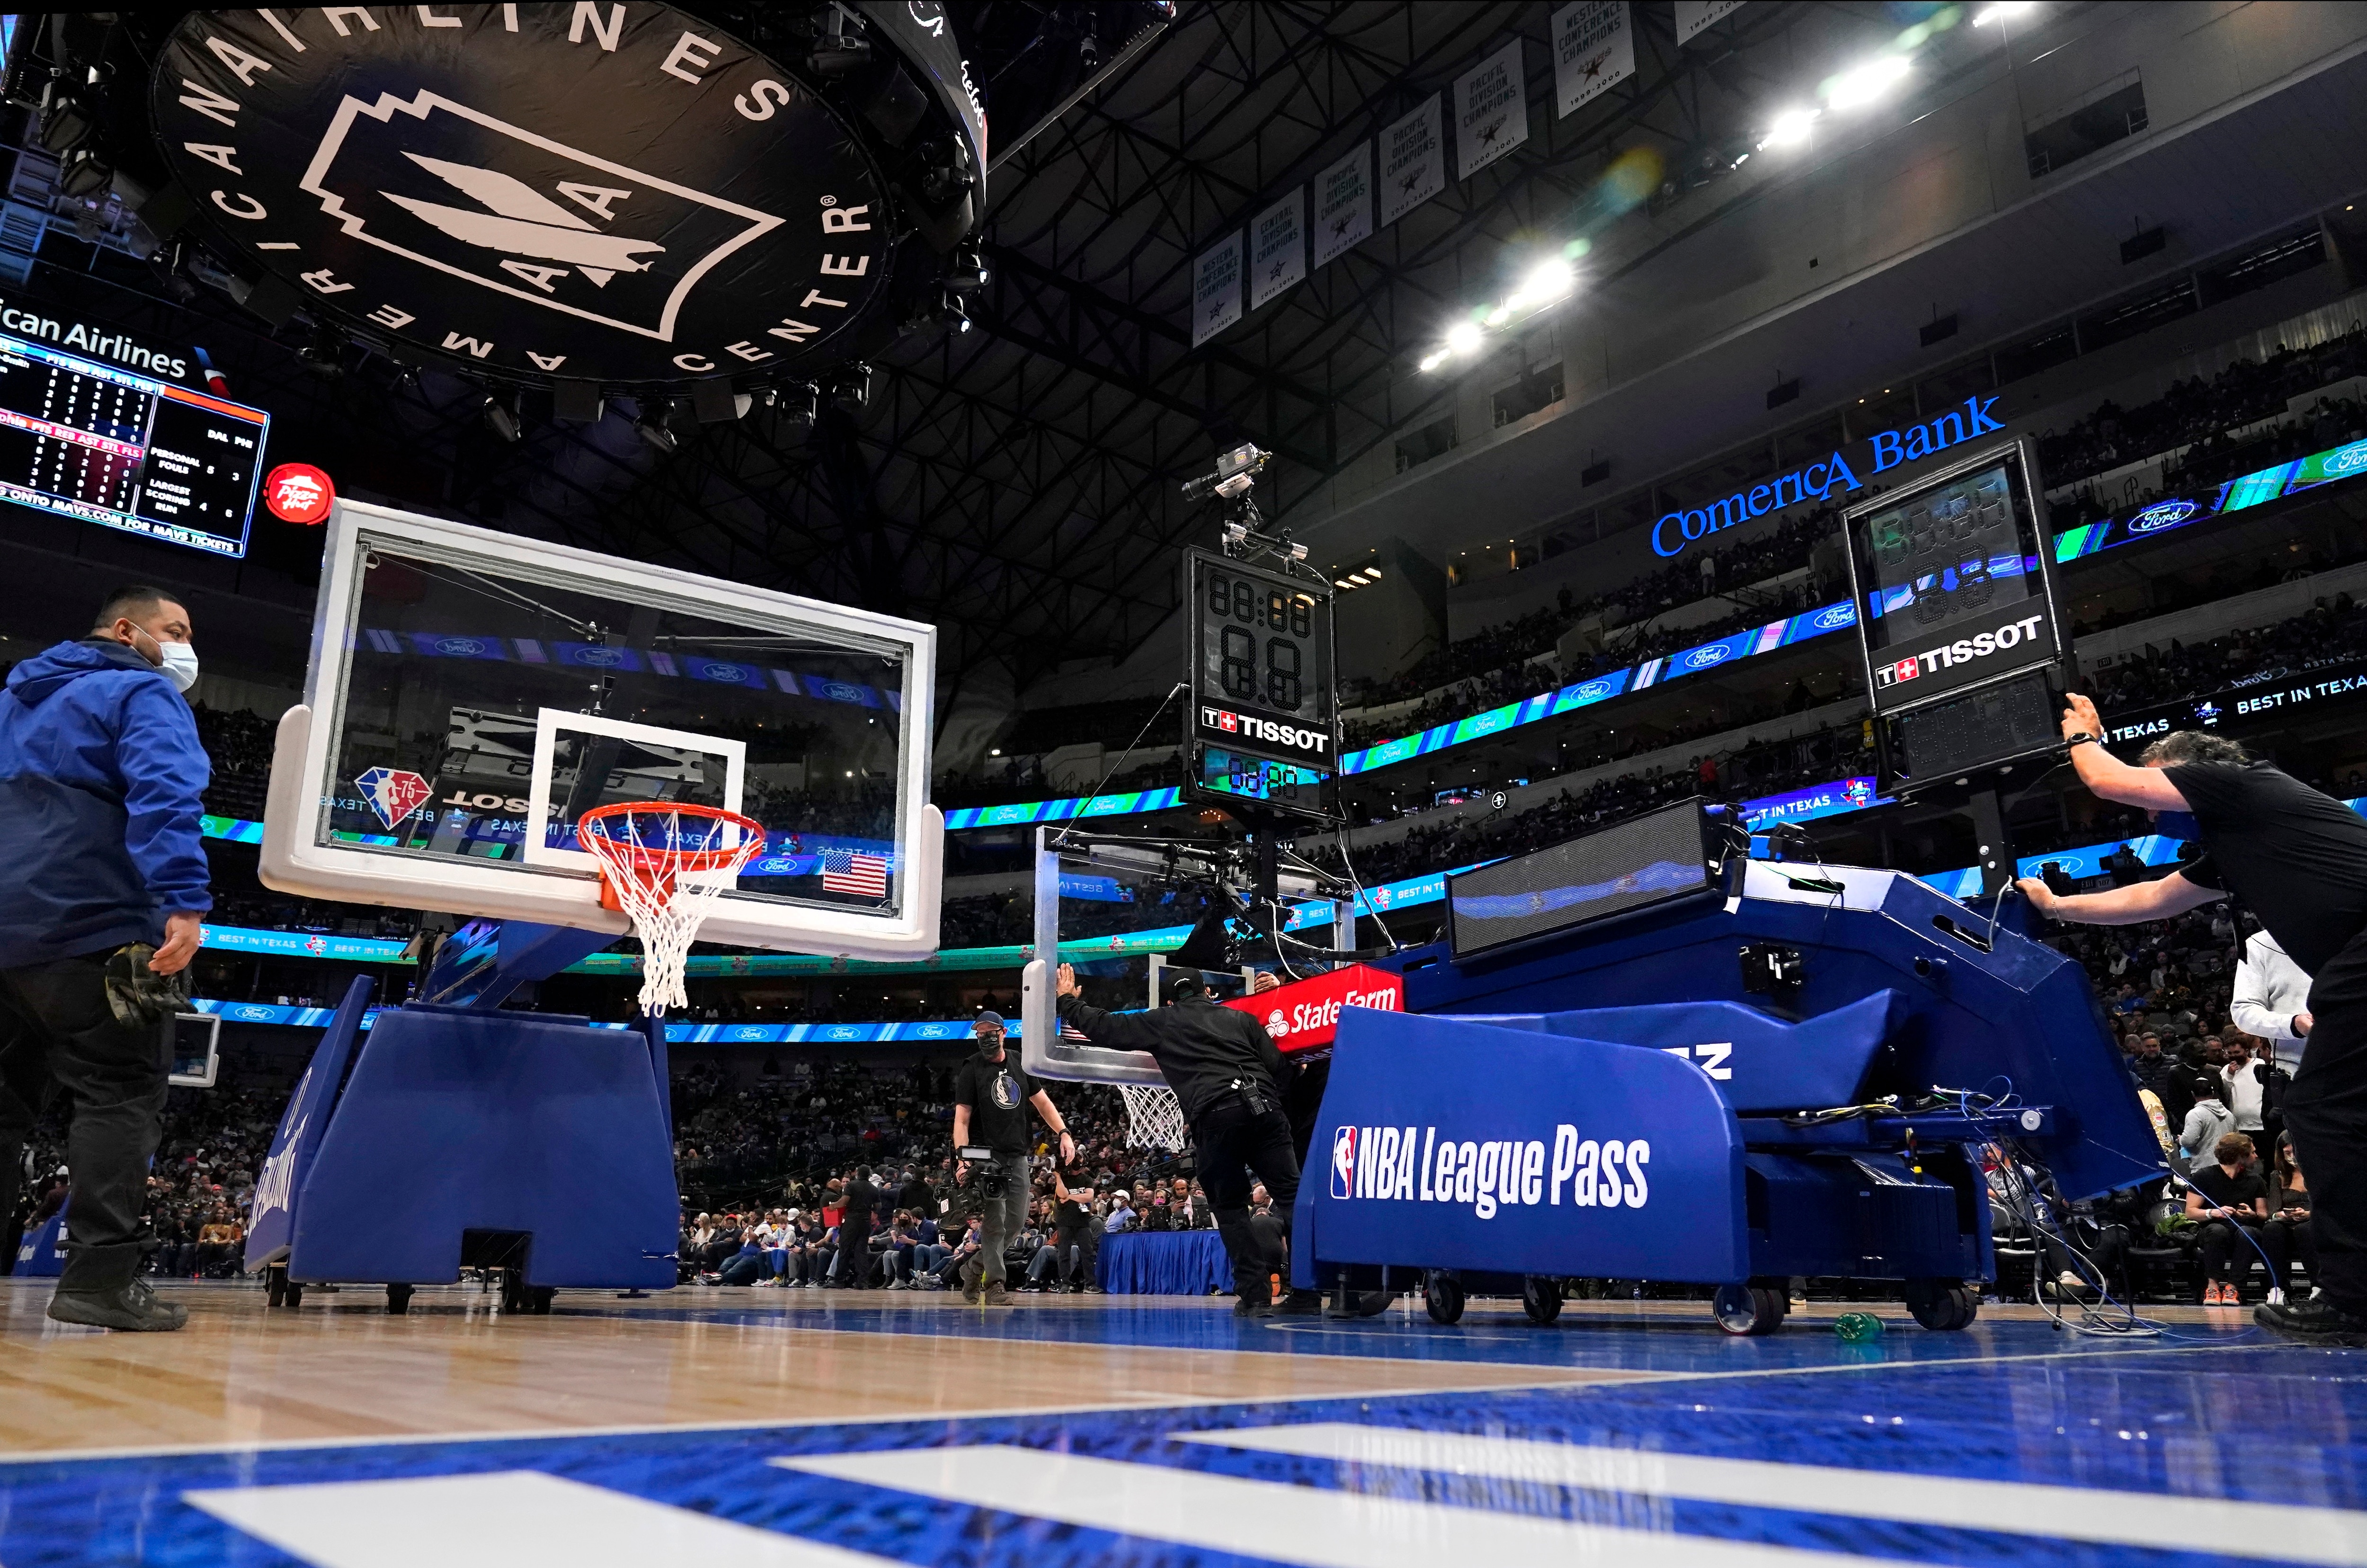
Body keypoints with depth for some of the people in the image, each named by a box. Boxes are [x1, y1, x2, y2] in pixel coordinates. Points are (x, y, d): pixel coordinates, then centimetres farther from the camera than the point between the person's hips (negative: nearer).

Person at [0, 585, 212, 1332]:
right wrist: (185, 902, -31)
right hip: (93, 930, -8)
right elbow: (164, 796, -21)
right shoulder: (143, 693, -3)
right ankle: (101, 1275, -14)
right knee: (120, 1095, -7)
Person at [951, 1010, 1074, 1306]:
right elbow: (961, 1119, -9)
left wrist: (1064, 1133, 3)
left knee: (1017, 1221, 5)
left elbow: (1042, 1102, 16)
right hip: (986, 1155, -5)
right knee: (995, 1222, -11)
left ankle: (977, 1266, 23)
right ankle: (994, 1284, -6)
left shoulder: (1020, 1066, 11)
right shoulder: (971, 1071, -3)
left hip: (1017, 1156, 5)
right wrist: (962, 1156, -23)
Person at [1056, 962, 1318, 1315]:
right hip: (1264, 1108, 2)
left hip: (1215, 1116, -2)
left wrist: (1069, 1001, 38)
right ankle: (1308, 1290, -9)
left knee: (1230, 1208, 11)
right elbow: (1276, 1064, 15)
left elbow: (1105, 1028, 24)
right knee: (1291, 1196, 0)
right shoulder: (1239, 1017, 25)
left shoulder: (1160, 1023, 20)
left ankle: (1254, 1293, 2)